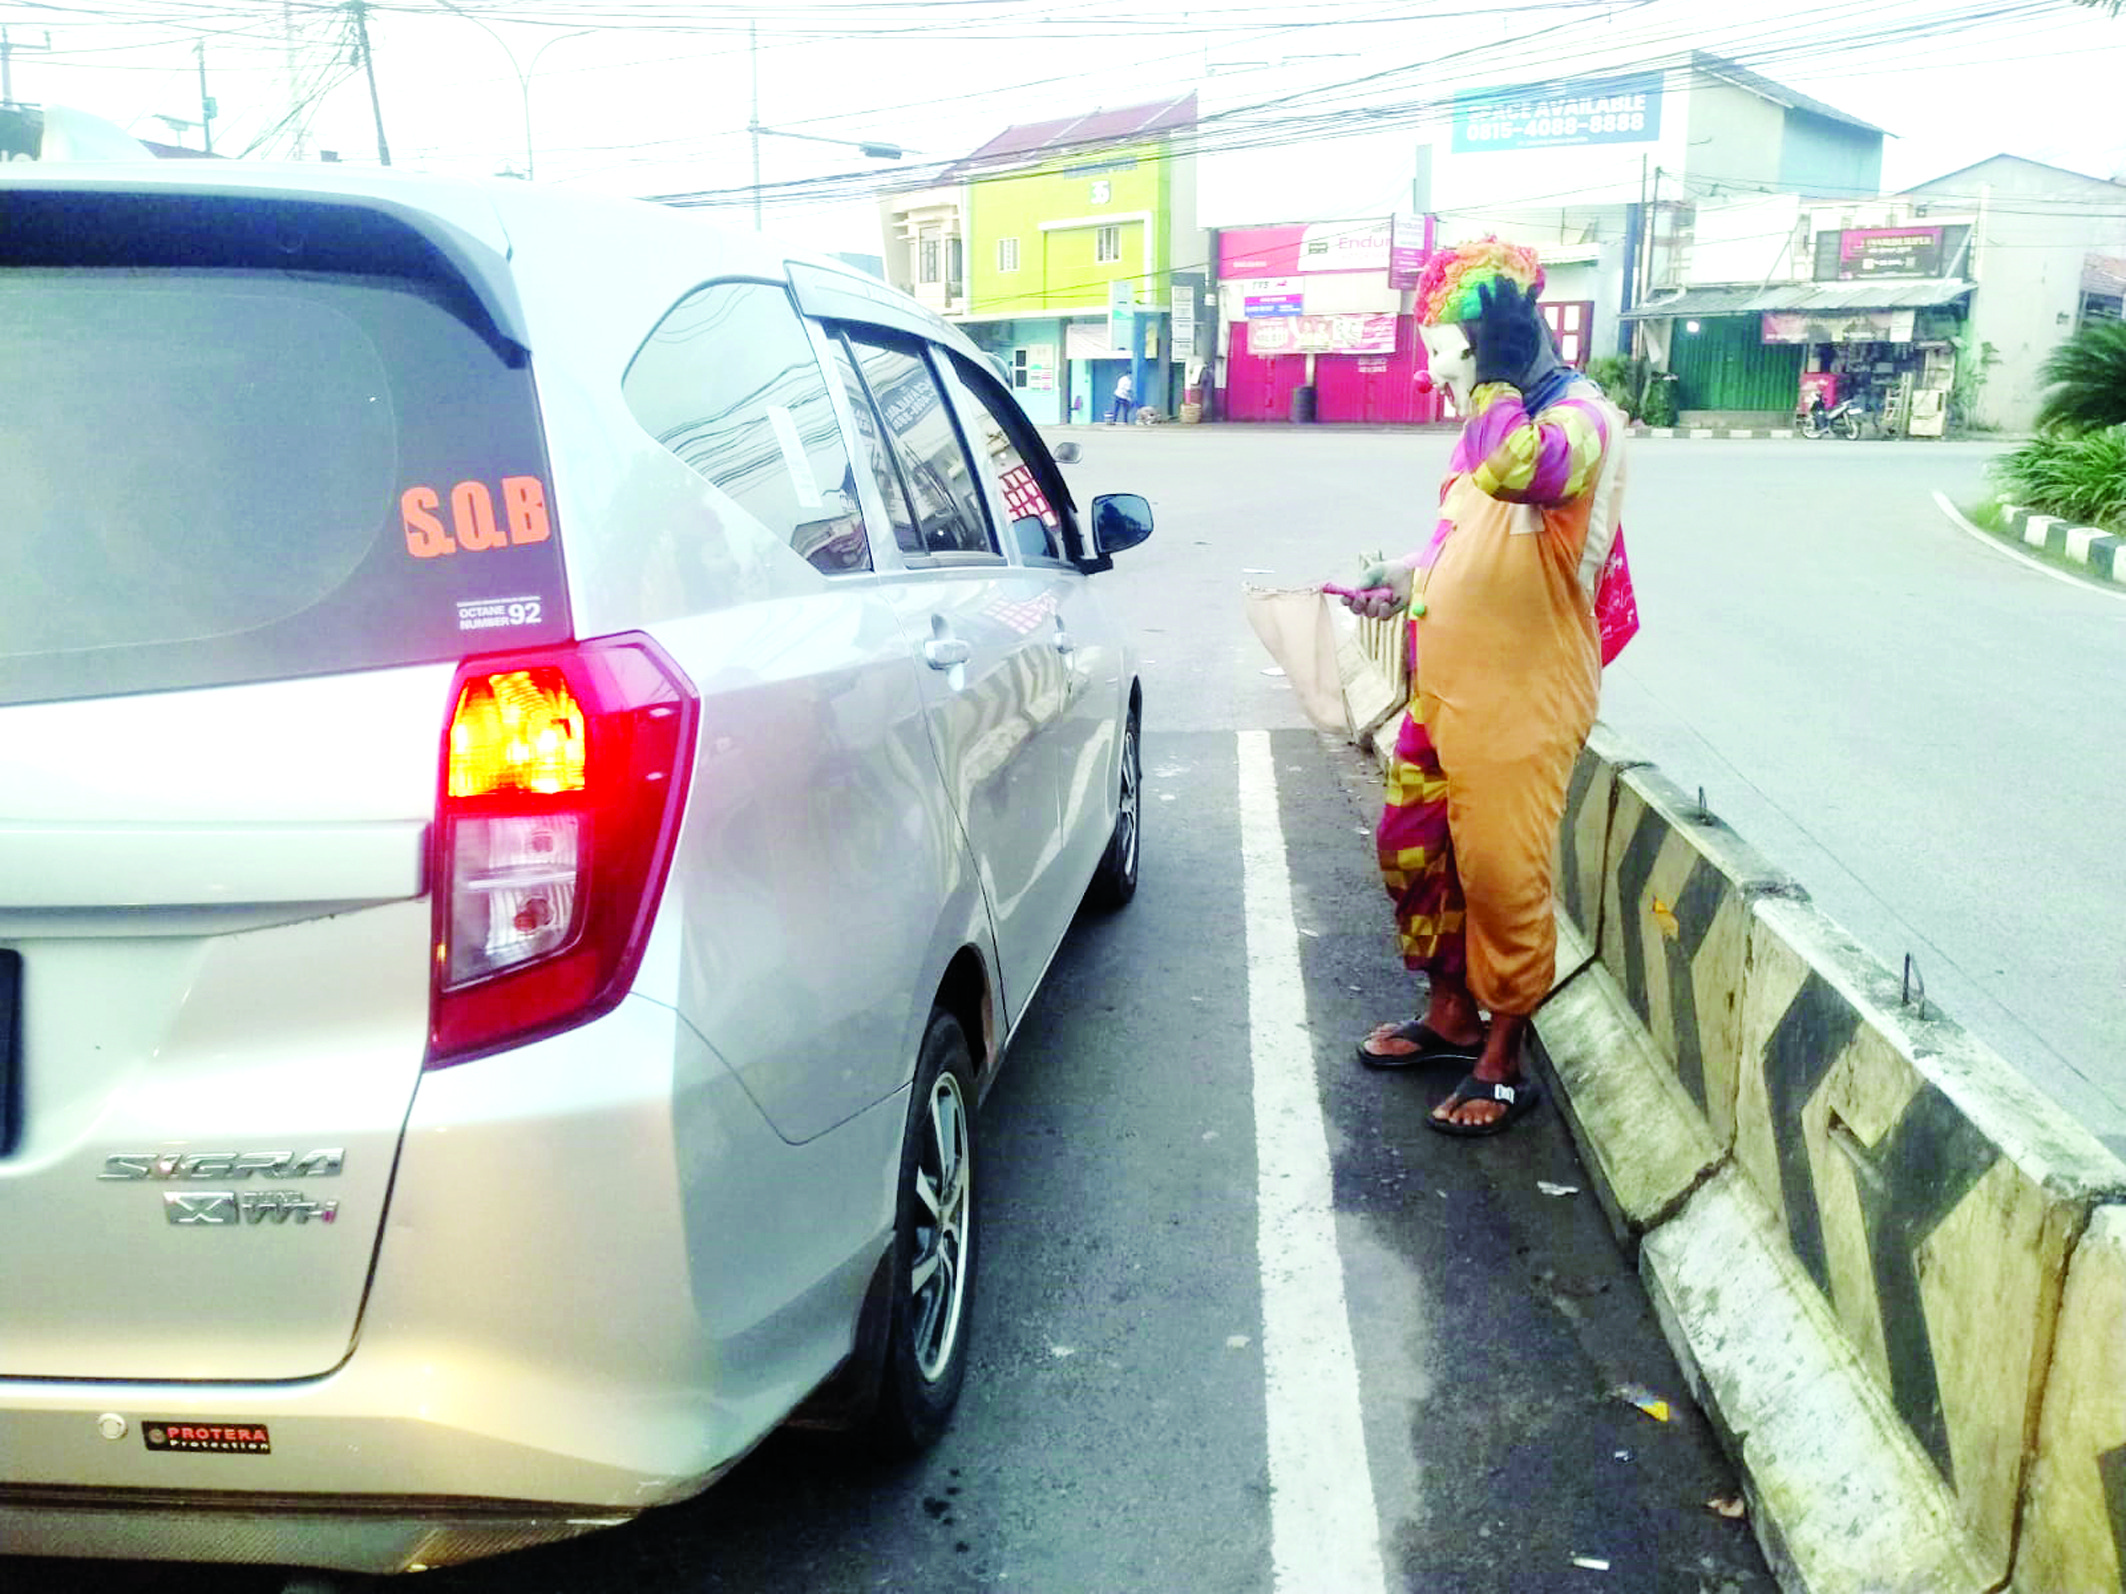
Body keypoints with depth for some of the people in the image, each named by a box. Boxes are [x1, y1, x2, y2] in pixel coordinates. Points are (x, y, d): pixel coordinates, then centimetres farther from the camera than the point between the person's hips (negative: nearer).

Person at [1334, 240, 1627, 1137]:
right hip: (1445, 687, 9)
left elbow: (1516, 472, -40)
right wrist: (1409, 574, 10)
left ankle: (1502, 1064, 16)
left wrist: (1489, 377, -27)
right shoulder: (1497, 422, 12)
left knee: (1500, 877, -1)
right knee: (1410, 848, 16)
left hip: (1520, 702, -9)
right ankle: (1450, 1016, 34)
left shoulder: (1580, 417, -16)